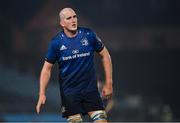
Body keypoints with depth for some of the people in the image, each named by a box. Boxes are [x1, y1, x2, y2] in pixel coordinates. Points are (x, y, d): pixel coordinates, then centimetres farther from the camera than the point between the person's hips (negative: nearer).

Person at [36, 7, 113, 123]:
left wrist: (108, 83, 3)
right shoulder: (56, 42, -4)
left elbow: (105, 55, 6)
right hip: (69, 93, -1)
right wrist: (42, 94, -7)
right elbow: (47, 68, 2)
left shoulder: (89, 34, -4)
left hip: (90, 89, 1)